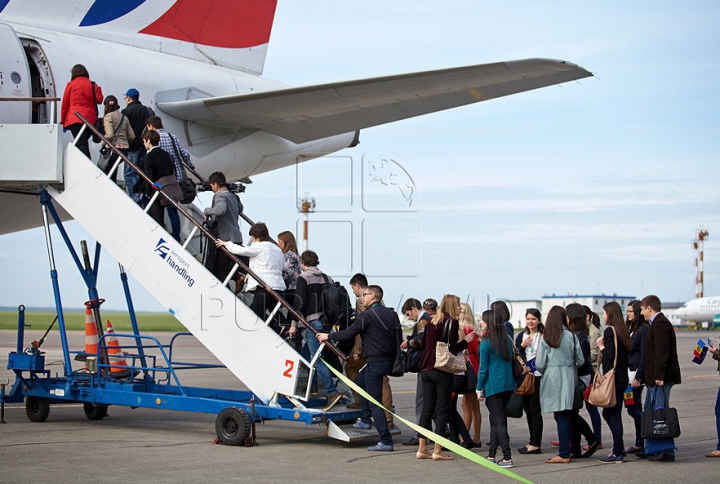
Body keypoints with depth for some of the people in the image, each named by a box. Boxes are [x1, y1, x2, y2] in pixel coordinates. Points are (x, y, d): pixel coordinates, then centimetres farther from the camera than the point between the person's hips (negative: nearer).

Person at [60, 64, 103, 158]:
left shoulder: (71, 84, 8)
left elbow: (65, 104, 10)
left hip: (75, 119, -3)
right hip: (90, 119, 3)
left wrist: (63, 121, 18)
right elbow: (99, 100, 2)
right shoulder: (92, 85, 12)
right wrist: (97, 89, 19)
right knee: (84, 143, 17)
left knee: (81, 144, -14)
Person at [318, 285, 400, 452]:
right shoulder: (391, 314, 10)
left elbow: (348, 334, -9)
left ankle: (386, 441, -9)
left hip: (376, 362, -9)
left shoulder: (367, 315, -12)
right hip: (389, 361, 9)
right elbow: (398, 337, 13)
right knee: (359, 381, 29)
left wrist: (328, 336, 6)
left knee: (375, 402, -5)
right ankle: (365, 419, 30)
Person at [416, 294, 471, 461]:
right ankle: (437, 451, -3)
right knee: (442, 409, -1)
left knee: (427, 408, 9)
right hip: (442, 370, -7)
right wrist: (465, 341, 1)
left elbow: (422, 344, 16)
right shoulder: (452, 322, -8)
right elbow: (452, 348, -15)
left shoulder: (432, 321, 12)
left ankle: (422, 448, 10)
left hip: (426, 368, 7)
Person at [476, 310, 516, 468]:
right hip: (508, 385, 7)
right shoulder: (508, 341, 9)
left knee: (498, 421, -5)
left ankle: (507, 458, -11)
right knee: (495, 420, 16)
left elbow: (483, 369, -9)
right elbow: (511, 362, 14)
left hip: (493, 386, -7)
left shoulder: (485, 344, -10)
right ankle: (491, 456, 19)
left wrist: (479, 389, -1)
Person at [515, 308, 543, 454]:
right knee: (528, 410, 10)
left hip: (538, 377, -6)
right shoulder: (521, 336, 12)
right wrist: (522, 346, -6)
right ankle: (533, 441, 19)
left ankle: (536, 445, -4)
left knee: (535, 410, -7)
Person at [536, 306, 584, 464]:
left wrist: (545, 372, 14)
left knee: (560, 417, -3)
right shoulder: (571, 336, -1)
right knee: (565, 416, 9)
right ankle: (565, 450, 12)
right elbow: (580, 360, 4)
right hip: (568, 379, 3)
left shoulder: (545, 337, -7)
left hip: (552, 380, -3)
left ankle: (564, 454, -5)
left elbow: (539, 364, -7)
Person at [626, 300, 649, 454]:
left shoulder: (644, 330, -11)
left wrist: (638, 378, -18)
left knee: (633, 408, -9)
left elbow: (644, 356, -15)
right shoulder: (631, 329, 16)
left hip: (637, 373, -9)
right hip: (628, 373, 9)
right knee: (636, 408, 9)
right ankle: (639, 443, 12)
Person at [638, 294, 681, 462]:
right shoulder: (657, 323, 18)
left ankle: (667, 452, -3)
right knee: (650, 413, 16)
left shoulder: (660, 324, -15)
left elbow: (662, 352, -22)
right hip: (655, 378, 11)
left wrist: (659, 376, -25)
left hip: (660, 379, -11)